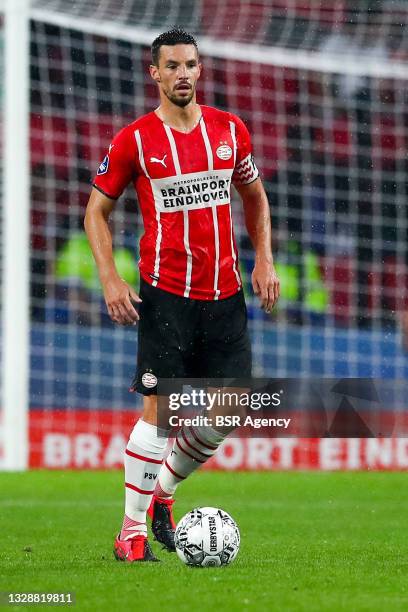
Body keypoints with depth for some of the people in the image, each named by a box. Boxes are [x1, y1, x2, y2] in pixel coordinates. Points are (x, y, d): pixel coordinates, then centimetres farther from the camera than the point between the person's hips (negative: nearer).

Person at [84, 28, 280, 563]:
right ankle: (132, 533, -1)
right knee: (160, 411, -10)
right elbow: (97, 210, 5)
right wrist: (110, 279, -7)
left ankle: (162, 493, 25)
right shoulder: (135, 140, -3)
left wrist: (264, 260, 7)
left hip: (225, 293, 4)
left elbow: (255, 197, 20)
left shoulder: (230, 131, 7)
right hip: (166, 293, -4)